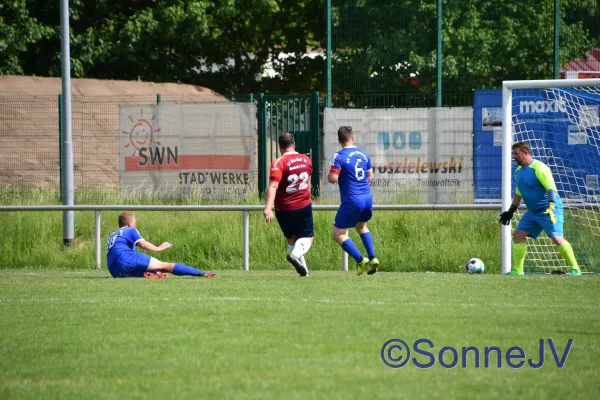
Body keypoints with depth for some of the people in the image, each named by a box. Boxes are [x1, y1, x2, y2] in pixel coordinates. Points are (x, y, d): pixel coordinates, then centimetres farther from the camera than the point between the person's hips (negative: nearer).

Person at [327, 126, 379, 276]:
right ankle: (372, 259, 19)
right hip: (367, 197, 7)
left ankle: (361, 260, -8)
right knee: (361, 225, 32)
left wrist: (328, 175, 3)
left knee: (337, 233, 4)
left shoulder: (340, 156, -12)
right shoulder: (363, 154, 8)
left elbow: (333, 178, -19)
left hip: (352, 201, -7)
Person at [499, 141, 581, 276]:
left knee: (556, 238, -18)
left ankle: (575, 269, -11)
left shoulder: (538, 168, -18)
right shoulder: (519, 171, 10)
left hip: (549, 210, -9)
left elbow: (551, 189, -24)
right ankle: (517, 270, 7)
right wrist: (510, 211, 22)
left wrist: (551, 208, -34)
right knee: (518, 234, 2)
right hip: (533, 212, 9)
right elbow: (519, 193, 23)